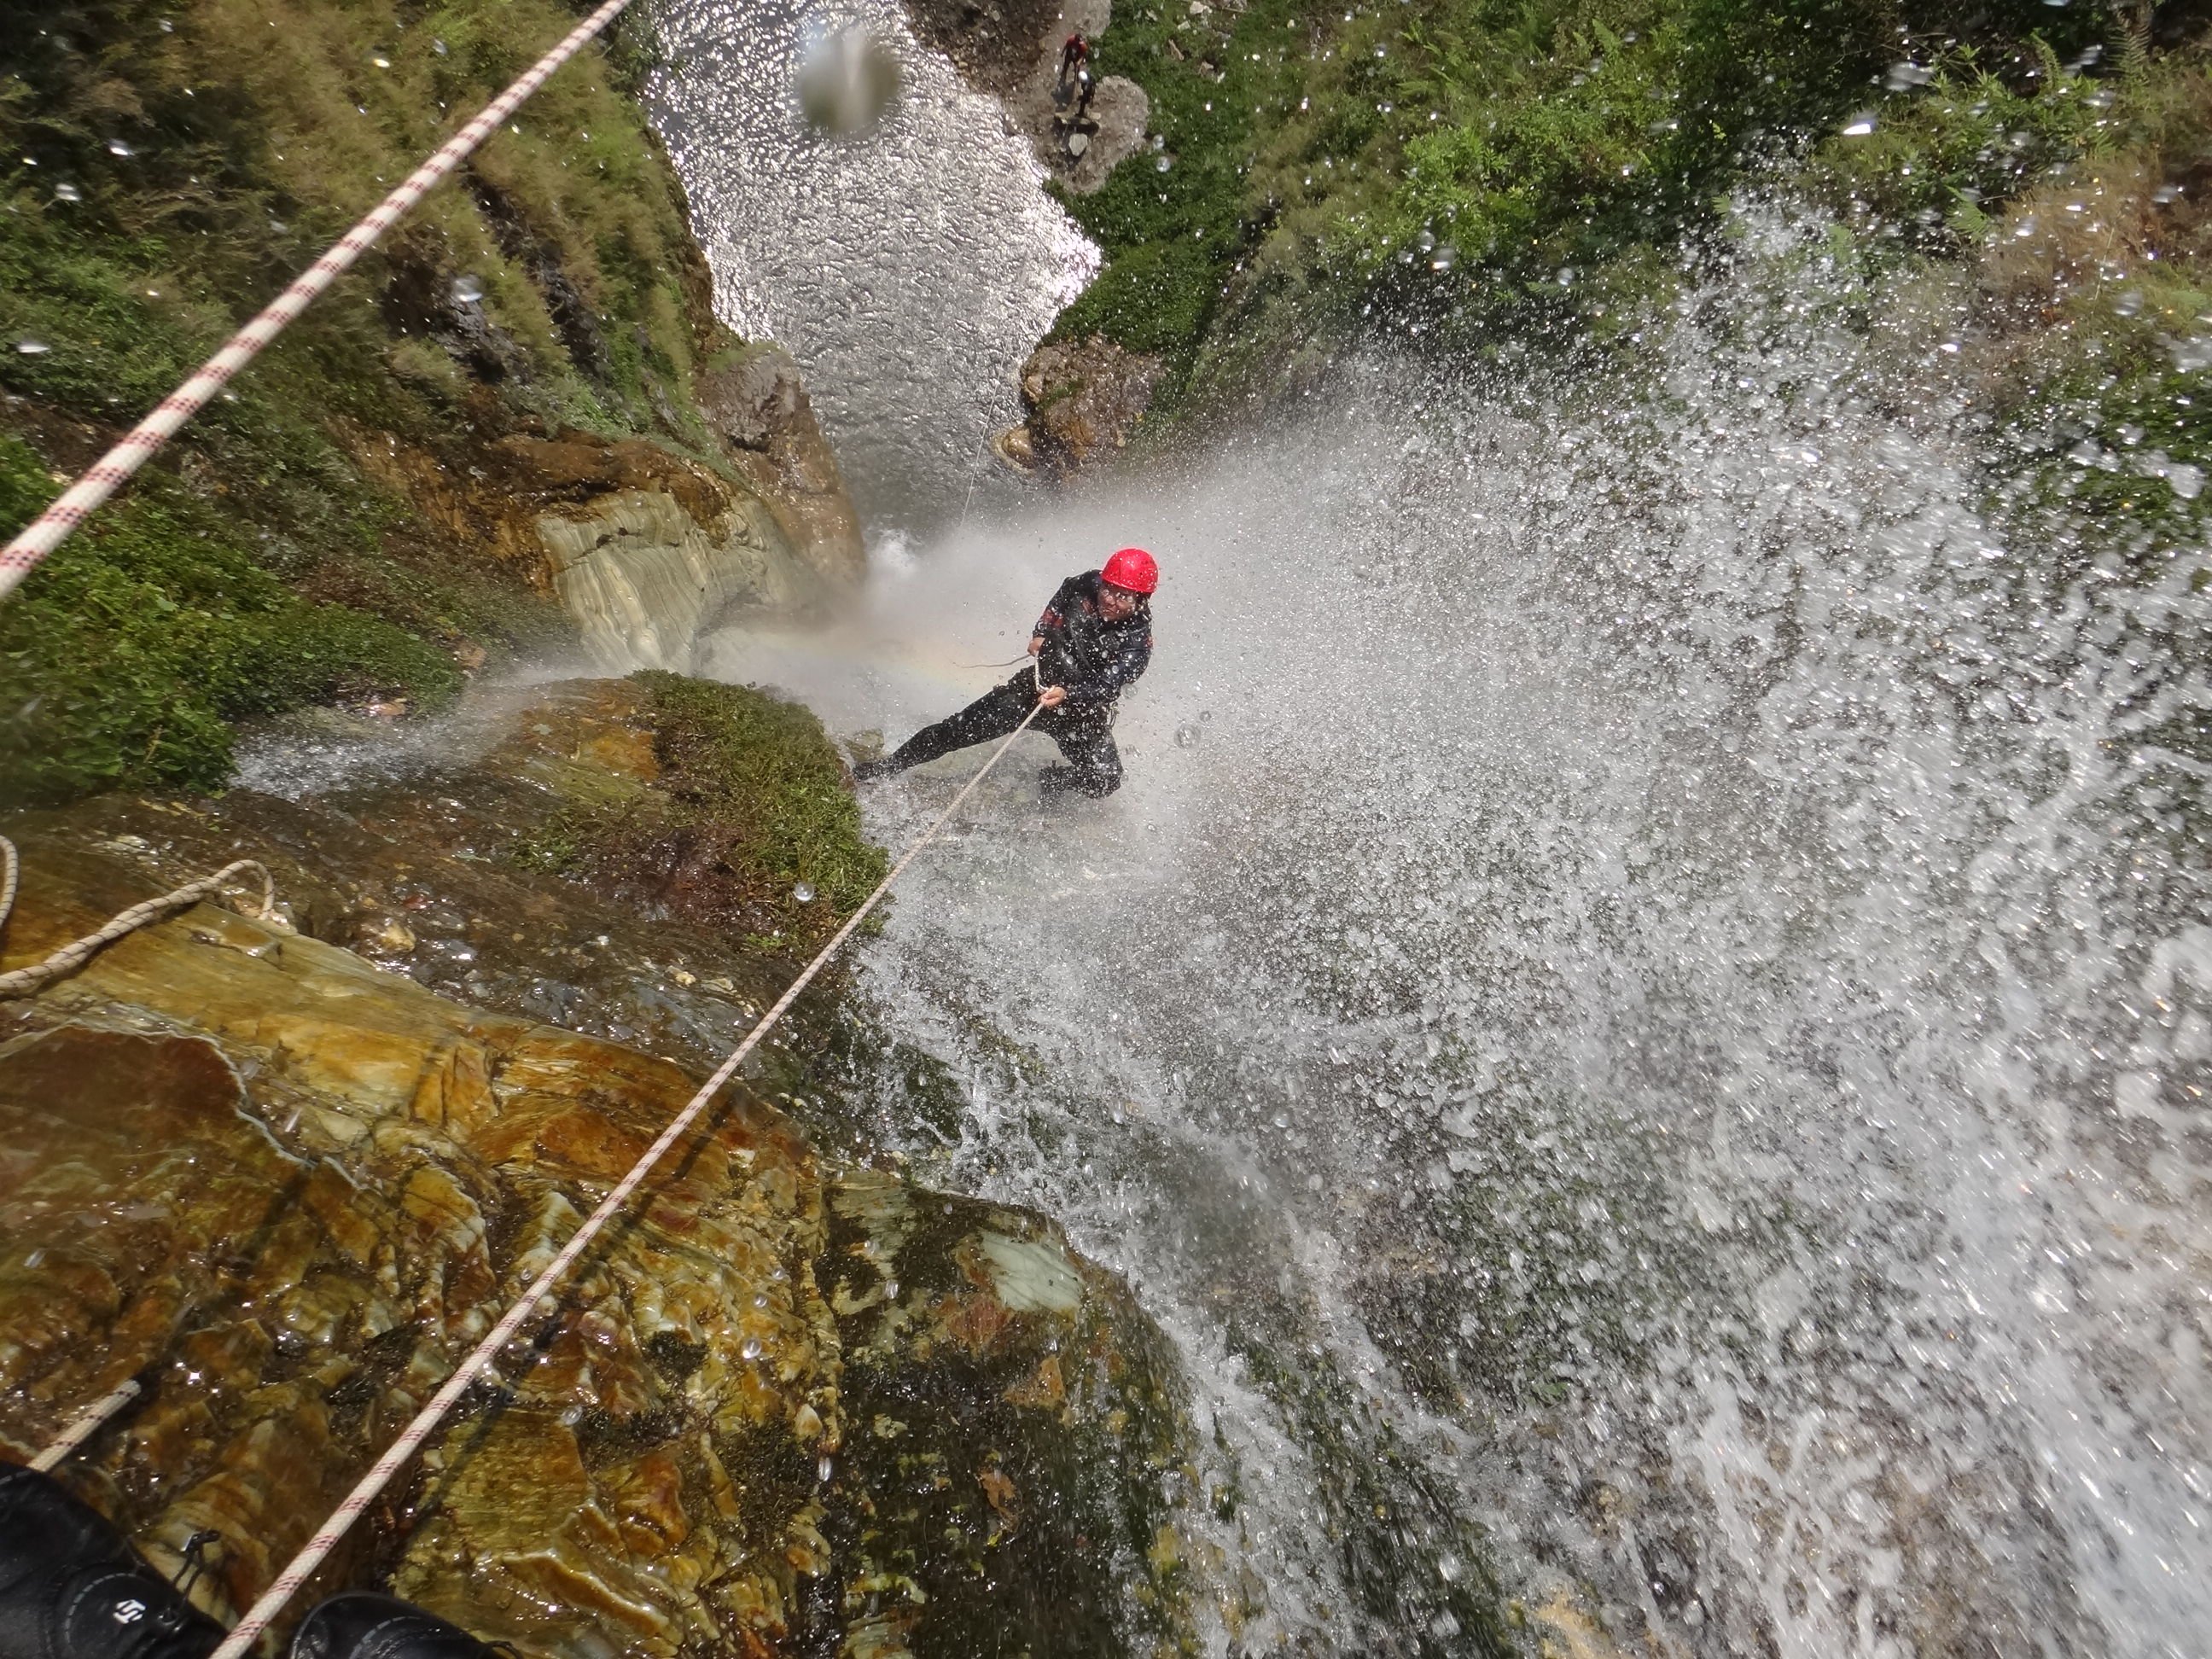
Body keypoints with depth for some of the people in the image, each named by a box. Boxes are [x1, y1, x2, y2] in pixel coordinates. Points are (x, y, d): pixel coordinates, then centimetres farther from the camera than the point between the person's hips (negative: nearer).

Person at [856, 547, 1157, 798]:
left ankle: (1052, 782, 16)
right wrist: (1040, 634, -1)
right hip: (1039, 685, 2)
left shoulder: (1138, 642, -21)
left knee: (1105, 780, -16)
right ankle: (887, 766, 13)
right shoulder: (1081, 588, -12)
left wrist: (1067, 694, -44)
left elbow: (1108, 687, -30)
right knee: (962, 728, -3)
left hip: (1084, 711, -1)